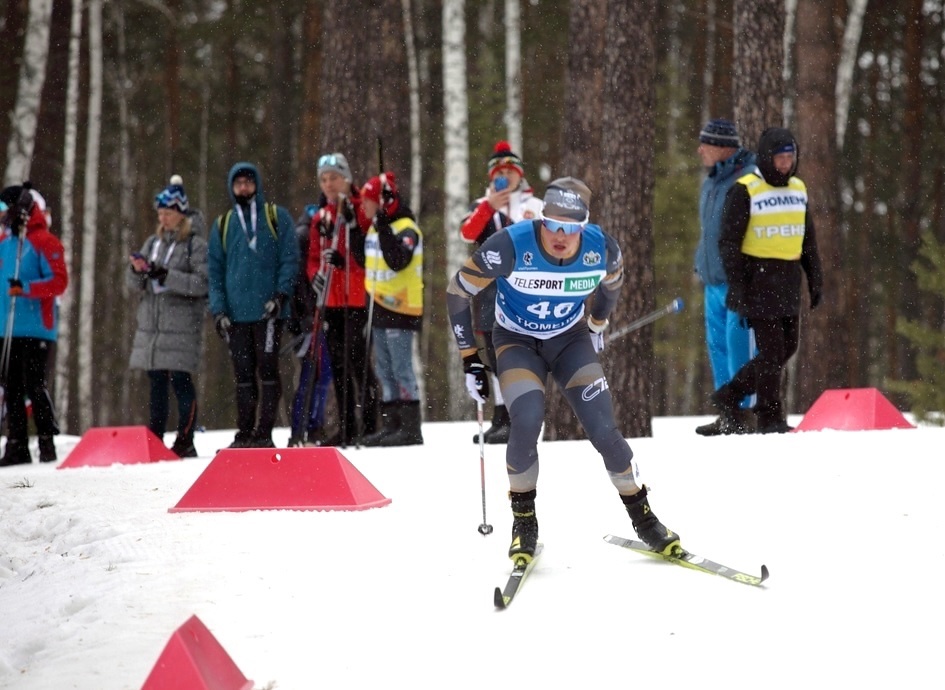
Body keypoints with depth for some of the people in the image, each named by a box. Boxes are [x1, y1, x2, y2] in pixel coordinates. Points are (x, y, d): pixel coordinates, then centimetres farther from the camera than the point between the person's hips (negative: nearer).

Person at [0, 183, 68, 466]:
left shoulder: (44, 241, -7)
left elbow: (59, 281, -14)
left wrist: (26, 288, -24)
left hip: (36, 328, -7)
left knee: (34, 385, -8)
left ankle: (47, 443, 1)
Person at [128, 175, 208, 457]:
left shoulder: (196, 244, -4)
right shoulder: (153, 242, 16)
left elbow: (202, 283, -14)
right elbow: (136, 285, 14)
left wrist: (166, 276, -20)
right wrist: (137, 270, -8)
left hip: (181, 326, -6)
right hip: (151, 325, 6)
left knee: (180, 381, -6)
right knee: (156, 383, 9)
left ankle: (185, 442, -2)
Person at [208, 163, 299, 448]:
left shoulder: (276, 217, 5)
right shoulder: (222, 224, 14)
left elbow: (289, 259, 1)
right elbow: (215, 271, 14)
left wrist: (281, 295, -12)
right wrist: (218, 309, 2)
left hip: (268, 310, -3)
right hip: (236, 313, 3)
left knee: (267, 369, -5)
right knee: (243, 374, 5)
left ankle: (264, 433, -5)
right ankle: (244, 433, 8)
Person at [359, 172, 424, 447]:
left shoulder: (405, 229, -13)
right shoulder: (376, 228, 15)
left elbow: (397, 261, -29)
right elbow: (366, 261, 26)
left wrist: (384, 230, -31)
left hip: (400, 308, -10)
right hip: (379, 308, 10)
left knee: (401, 368, -9)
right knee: (385, 370, 11)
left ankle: (411, 428, -7)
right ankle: (391, 425, 17)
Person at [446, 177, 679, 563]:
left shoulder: (603, 249, -21)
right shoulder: (509, 248, -30)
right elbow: (458, 293, -14)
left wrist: (598, 325, 21)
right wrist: (470, 359, -11)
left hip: (571, 340, 2)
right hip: (517, 342, -2)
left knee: (604, 430, -11)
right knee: (527, 423, -26)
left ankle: (641, 515, 11)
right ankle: (523, 519, -3)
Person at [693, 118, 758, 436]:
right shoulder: (711, 181, 16)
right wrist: (702, 269, 24)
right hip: (714, 280, 9)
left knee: (739, 346, -7)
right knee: (718, 346, 11)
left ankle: (742, 413, -3)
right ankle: (728, 414, 18)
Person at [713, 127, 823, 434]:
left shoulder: (798, 189, 12)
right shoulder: (745, 190, -8)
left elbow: (808, 239, 21)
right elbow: (729, 241, -8)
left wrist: (815, 278, 16)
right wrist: (737, 285, -13)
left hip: (788, 280, 7)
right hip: (758, 280, -7)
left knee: (787, 346, 9)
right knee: (771, 348, -7)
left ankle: (729, 395, 20)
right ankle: (769, 418, 3)